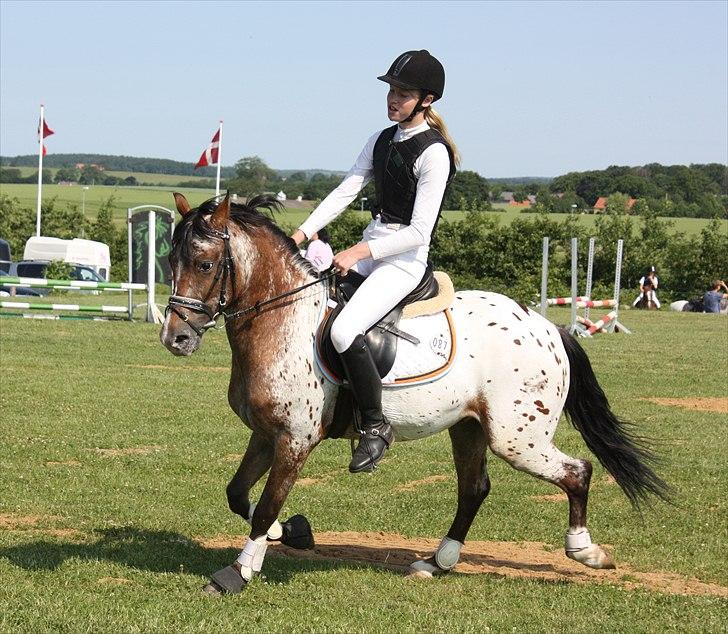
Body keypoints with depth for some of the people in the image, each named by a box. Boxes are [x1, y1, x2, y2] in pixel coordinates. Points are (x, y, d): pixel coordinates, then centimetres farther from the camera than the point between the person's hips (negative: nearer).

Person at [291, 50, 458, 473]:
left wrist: (361, 253, -24)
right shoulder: (382, 141, 12)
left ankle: (375, 426, -14)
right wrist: (303, 233, -4)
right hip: (369, 250, 9)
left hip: (406, 260, -9)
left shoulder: (434, 152, -14)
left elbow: (419, 232, -18)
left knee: (344, 331, -29)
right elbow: (345, 191, 8)